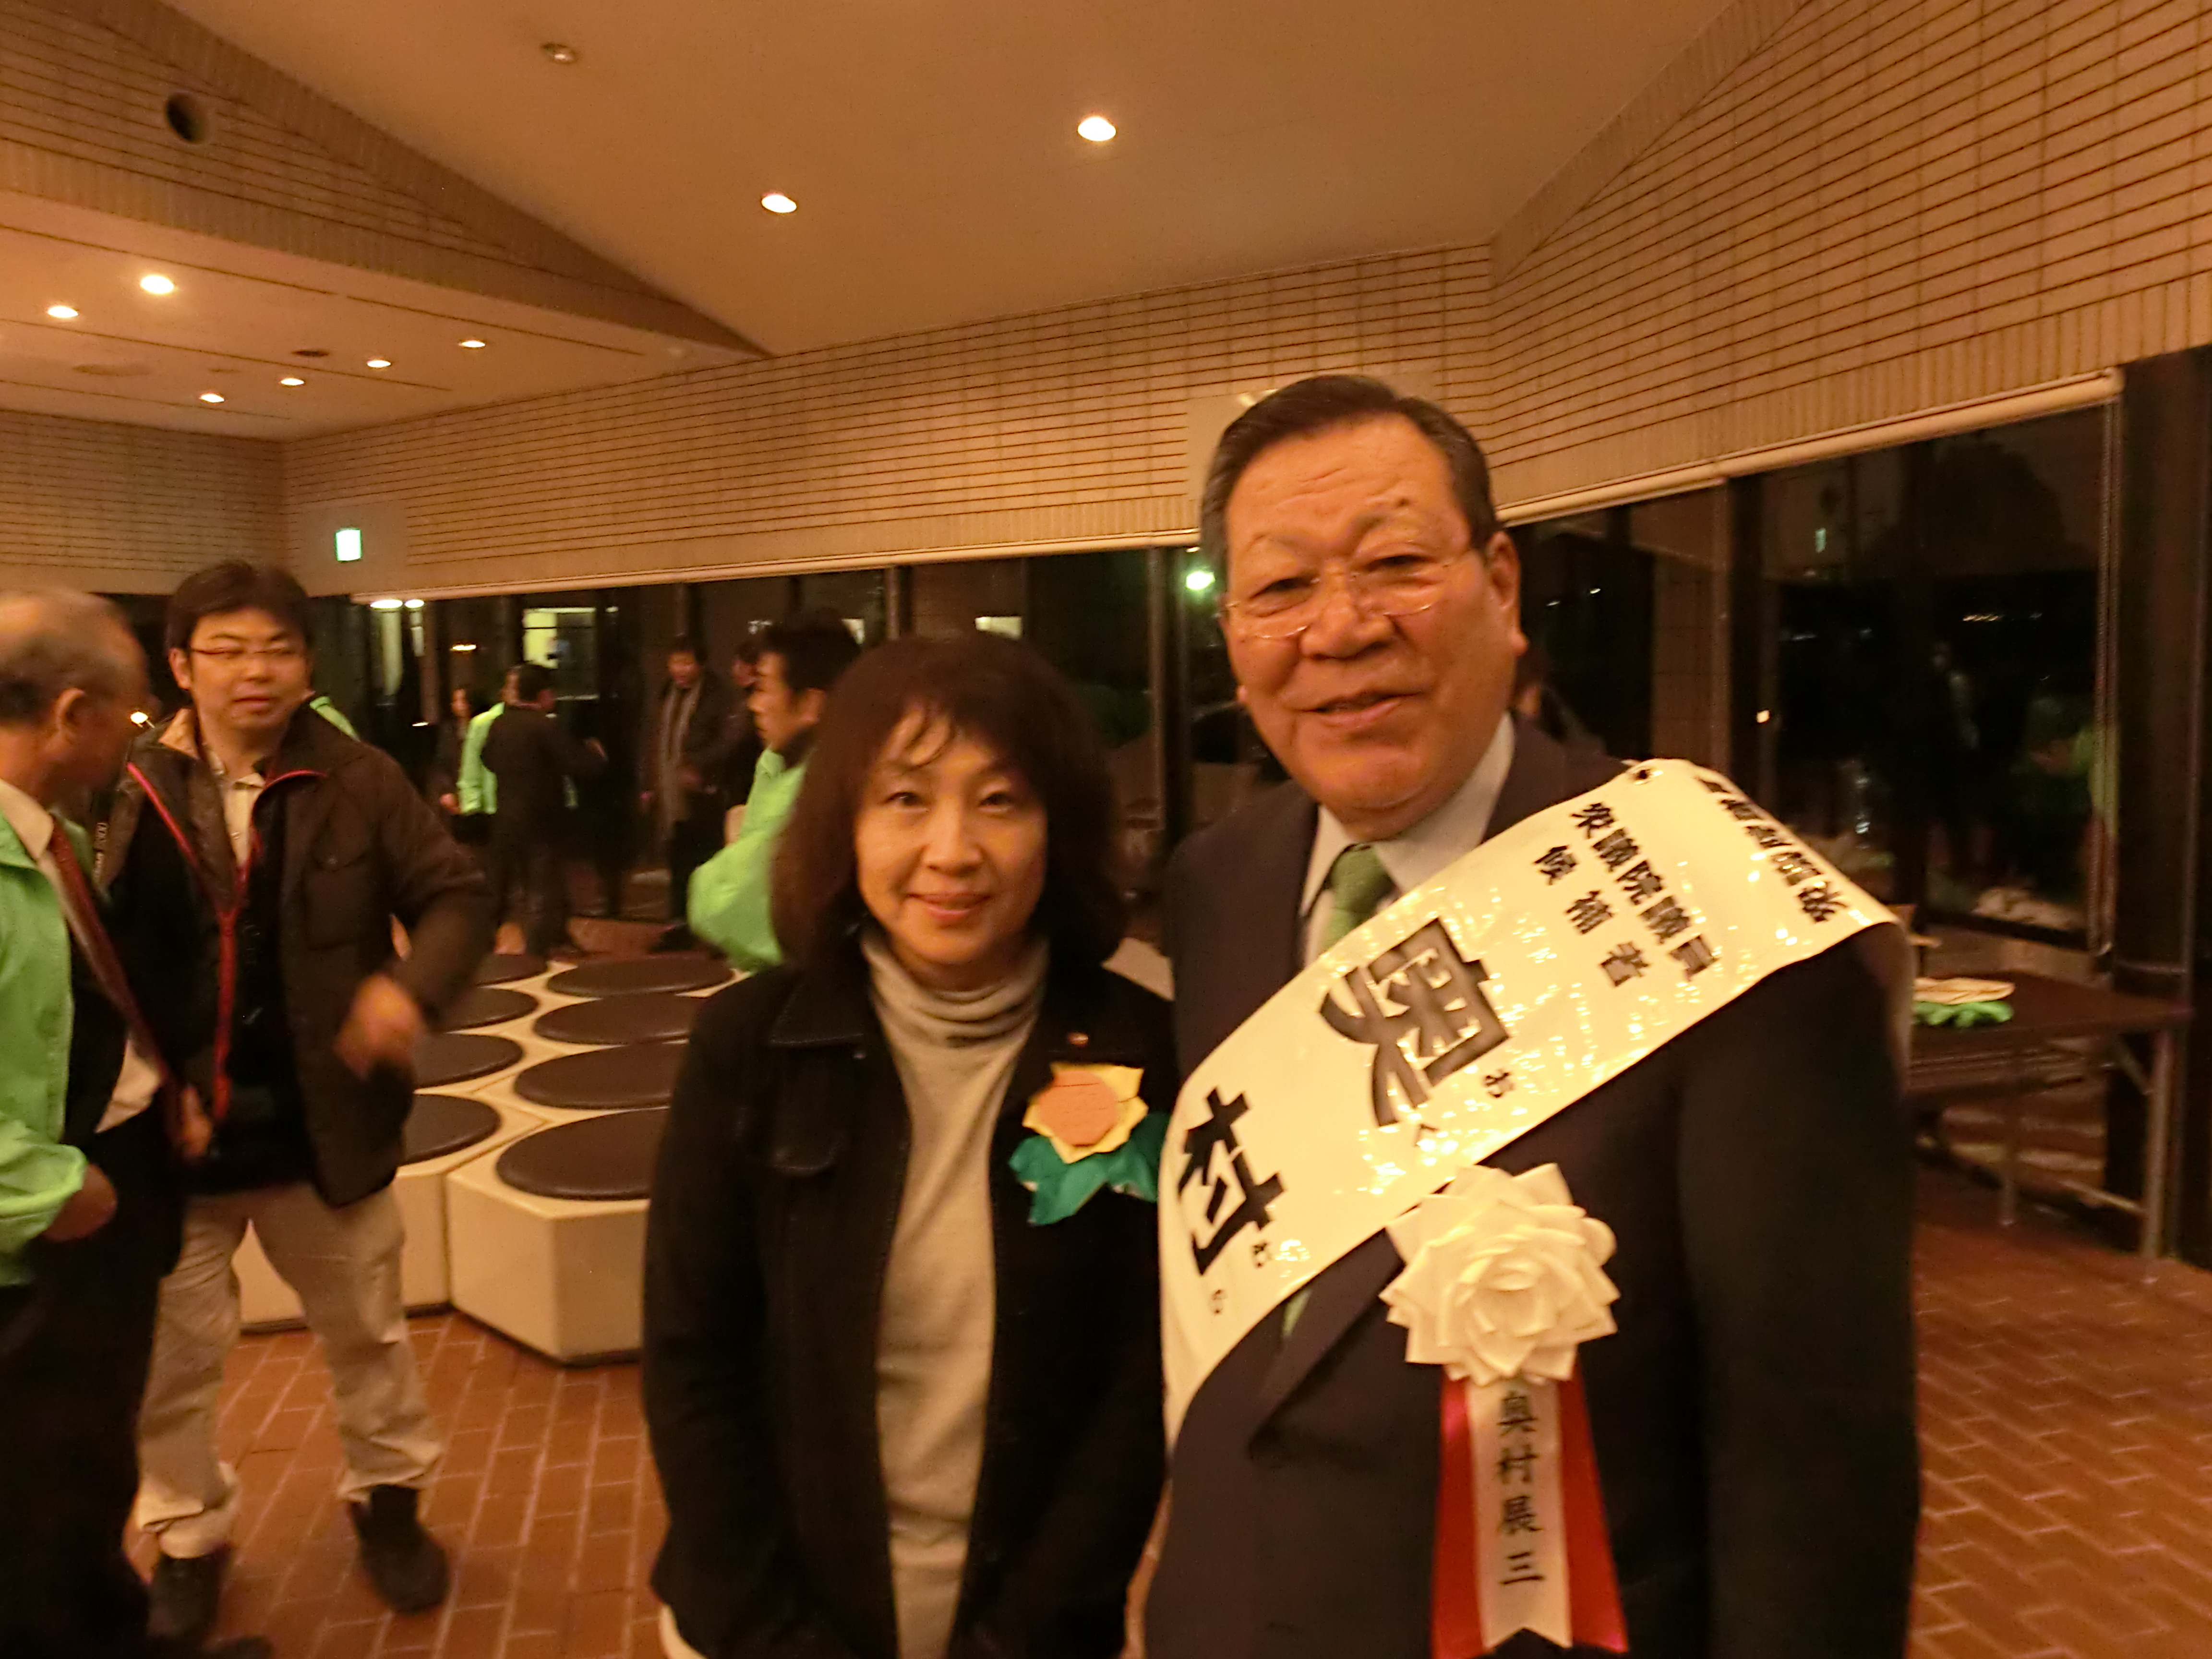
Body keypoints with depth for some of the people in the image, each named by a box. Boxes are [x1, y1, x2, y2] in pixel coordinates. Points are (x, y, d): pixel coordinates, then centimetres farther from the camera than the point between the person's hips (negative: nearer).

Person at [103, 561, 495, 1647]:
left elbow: (455, 895, -3)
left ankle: (386, 1496, 43)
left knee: (366, 1329, 19)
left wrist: (413, 984, -23)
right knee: (172, 1355, 16)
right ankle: (187, 1536, 41)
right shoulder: (126, 790, -8)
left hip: (322, 1124, 1)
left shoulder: (358, 782, -7)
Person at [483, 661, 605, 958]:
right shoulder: (546, 726, -17)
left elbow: (489, 759, 20)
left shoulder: (499, 724, 4)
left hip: (504, 819, 7)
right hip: (539, 822, -7)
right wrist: (596, 754, 0)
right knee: (541, 893, -1)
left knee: (499, 888, 19)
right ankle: (536, 955, -2)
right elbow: (580, 765, -19)